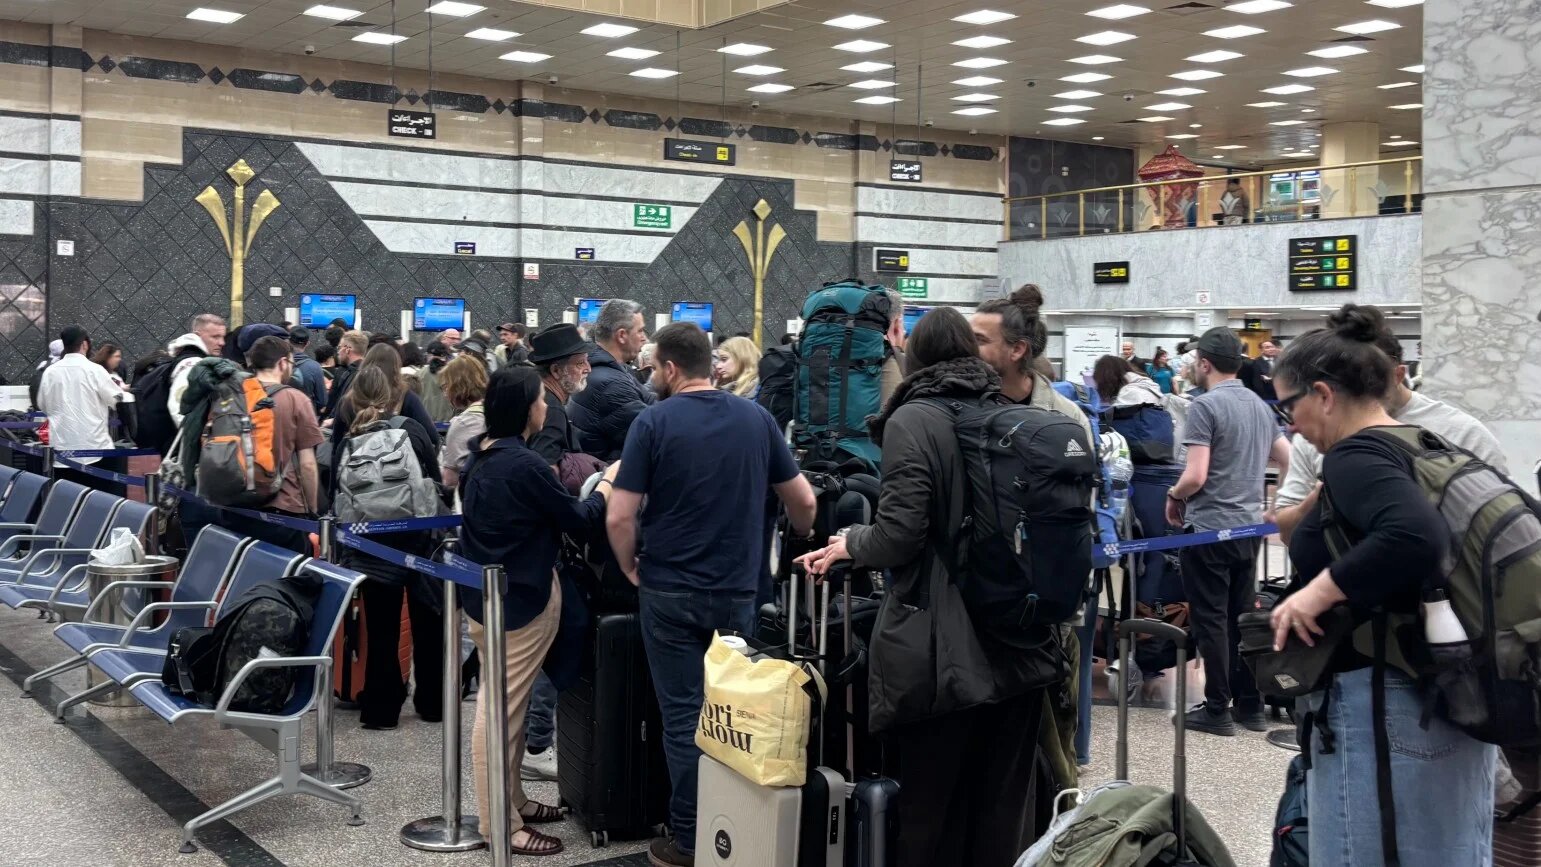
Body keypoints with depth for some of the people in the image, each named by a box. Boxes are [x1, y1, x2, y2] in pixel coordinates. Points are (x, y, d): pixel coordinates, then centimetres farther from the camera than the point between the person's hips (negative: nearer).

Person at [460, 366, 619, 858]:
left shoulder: (483, 458, 7)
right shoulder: (524, 465, -22)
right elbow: (578, 520, -12)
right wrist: (609, 482, 4)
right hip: (521, 599, -10)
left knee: (497, 702, 17)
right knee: (505, 707, -4)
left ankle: (512, 801, 29)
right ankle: (501, 824, 3)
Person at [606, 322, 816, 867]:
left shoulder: (653, 421, -10)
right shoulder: (756, 418, 1)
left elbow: (619, 517, -14)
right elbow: (804, 501, 6)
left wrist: (631, 569, 3)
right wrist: (802, 541, 26)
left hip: (671, 592, -3)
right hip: (737, 592, 3)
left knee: (685, 717, 5)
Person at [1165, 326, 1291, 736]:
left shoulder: (1205, 406, -15)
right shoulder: (1261, 406, 9)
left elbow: (1196, 476, -20)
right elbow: (1289, 462, 15)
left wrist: (1174, 495, -2)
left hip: (1209, 529, -7)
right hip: (1249, 527, 7)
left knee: (1211, 621, 1)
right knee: (1244, 617, 14)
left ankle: (1217, 709, 6)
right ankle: (1251, 706, 19)